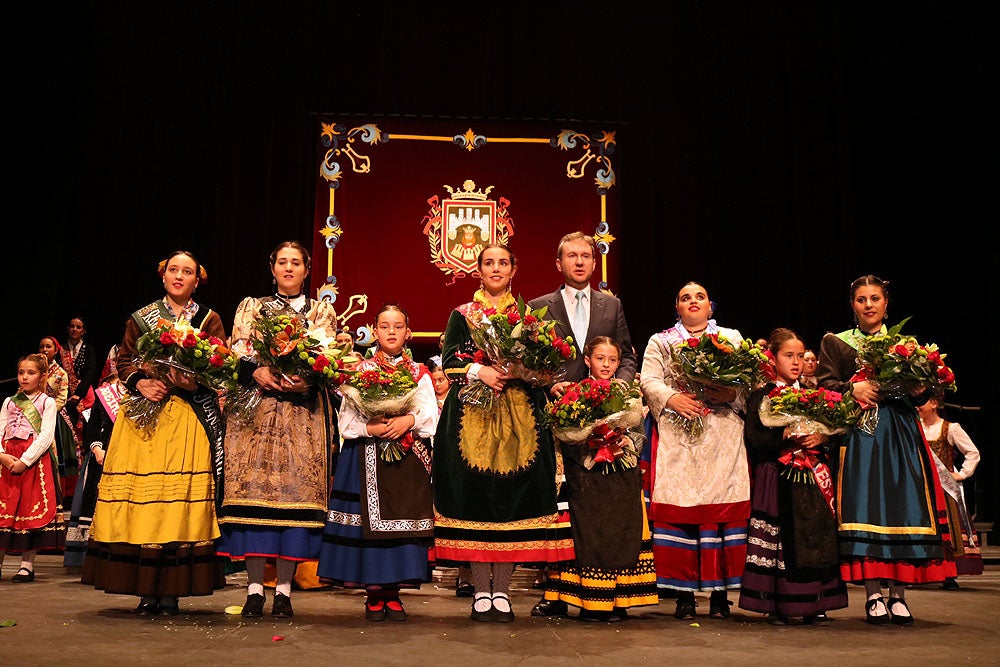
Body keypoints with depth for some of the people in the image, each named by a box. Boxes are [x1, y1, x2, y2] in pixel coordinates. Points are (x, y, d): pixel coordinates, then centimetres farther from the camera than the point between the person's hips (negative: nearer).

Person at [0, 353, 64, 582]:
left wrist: (25, 460, -16)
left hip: (34, 460, -4)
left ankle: (27, 564, 4)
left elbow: (46, 435, -7)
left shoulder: (47, 402, 4)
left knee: (32, 510, -3)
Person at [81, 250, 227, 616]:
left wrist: (194, 384, -14)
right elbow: (124, 360, 11)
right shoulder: (140, 318, 15)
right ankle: (146, 590, 4)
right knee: (140, 495, -3)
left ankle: (172, 590, -1)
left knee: (181, 498, -7)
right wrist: (140, 383, -8)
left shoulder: (210, 320, 10)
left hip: (190, 417, -1)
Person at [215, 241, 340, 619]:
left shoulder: (322, 310, 17)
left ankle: (284, 588, -1)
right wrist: (258, 372, -15)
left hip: (304, 410, 0)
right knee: (253, 485, -7)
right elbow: (238, 352, 5)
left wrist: (305, 379, -17)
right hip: (256, 408, 0)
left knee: (296, 487, -6)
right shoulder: (251, 306, 18)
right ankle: (255, 586, -1)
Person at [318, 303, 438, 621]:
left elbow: (431, 416, 1)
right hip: (367, 458, -1)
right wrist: (370, 427, -16)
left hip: (408, 458, 1)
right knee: (369, 520, -3)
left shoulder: (419, 373, 12)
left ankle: (393, 593, 10)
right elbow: (346, 420, 2)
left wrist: (409, 420, -18)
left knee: (403, 518, -2)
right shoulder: (361, 371, 9)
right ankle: (374, 595, 9)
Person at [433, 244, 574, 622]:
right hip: (472, 415, -1)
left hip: (519, 417, 1)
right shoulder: (462, 315, 12)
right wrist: (480, 371, -14)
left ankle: (502, 591, 5)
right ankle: (482, 591, 4)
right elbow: (450, 362, 3)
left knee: (513, 494, -4)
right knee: (474, 494, -5)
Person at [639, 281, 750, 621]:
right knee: (677, 508, -6)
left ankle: (720, 594, 3)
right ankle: (684, 594, 1)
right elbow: (649, 380, 3)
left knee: (724, 507, -5)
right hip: (677, 438, 0)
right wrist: (672, 398, -14)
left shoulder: (732, 338, 18)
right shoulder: (660, 342, 16)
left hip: (723, 437, 1)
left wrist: (731, 393, -12)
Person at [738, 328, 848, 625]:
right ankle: (776, 605, 6)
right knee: (779, 538, -4)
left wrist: (821, 437, -8)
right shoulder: (760, 396, 0)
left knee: (815, 535, 3)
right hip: (777, 477, -4)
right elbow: (754, 439, -9)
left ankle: (814, 603, 13)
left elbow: (833, 430, 13)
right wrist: (785, 435, -19)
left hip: (813, 474, 4)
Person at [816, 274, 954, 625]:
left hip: (900, 433, 2)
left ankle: (898, 594, 5)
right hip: (858, 433, -2)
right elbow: (824, 384, 2)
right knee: (864, 507, -8)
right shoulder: (835, 342, 11)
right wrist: (854, 389, -14)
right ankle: (873, 594, -1)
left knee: (902, 505, -4)